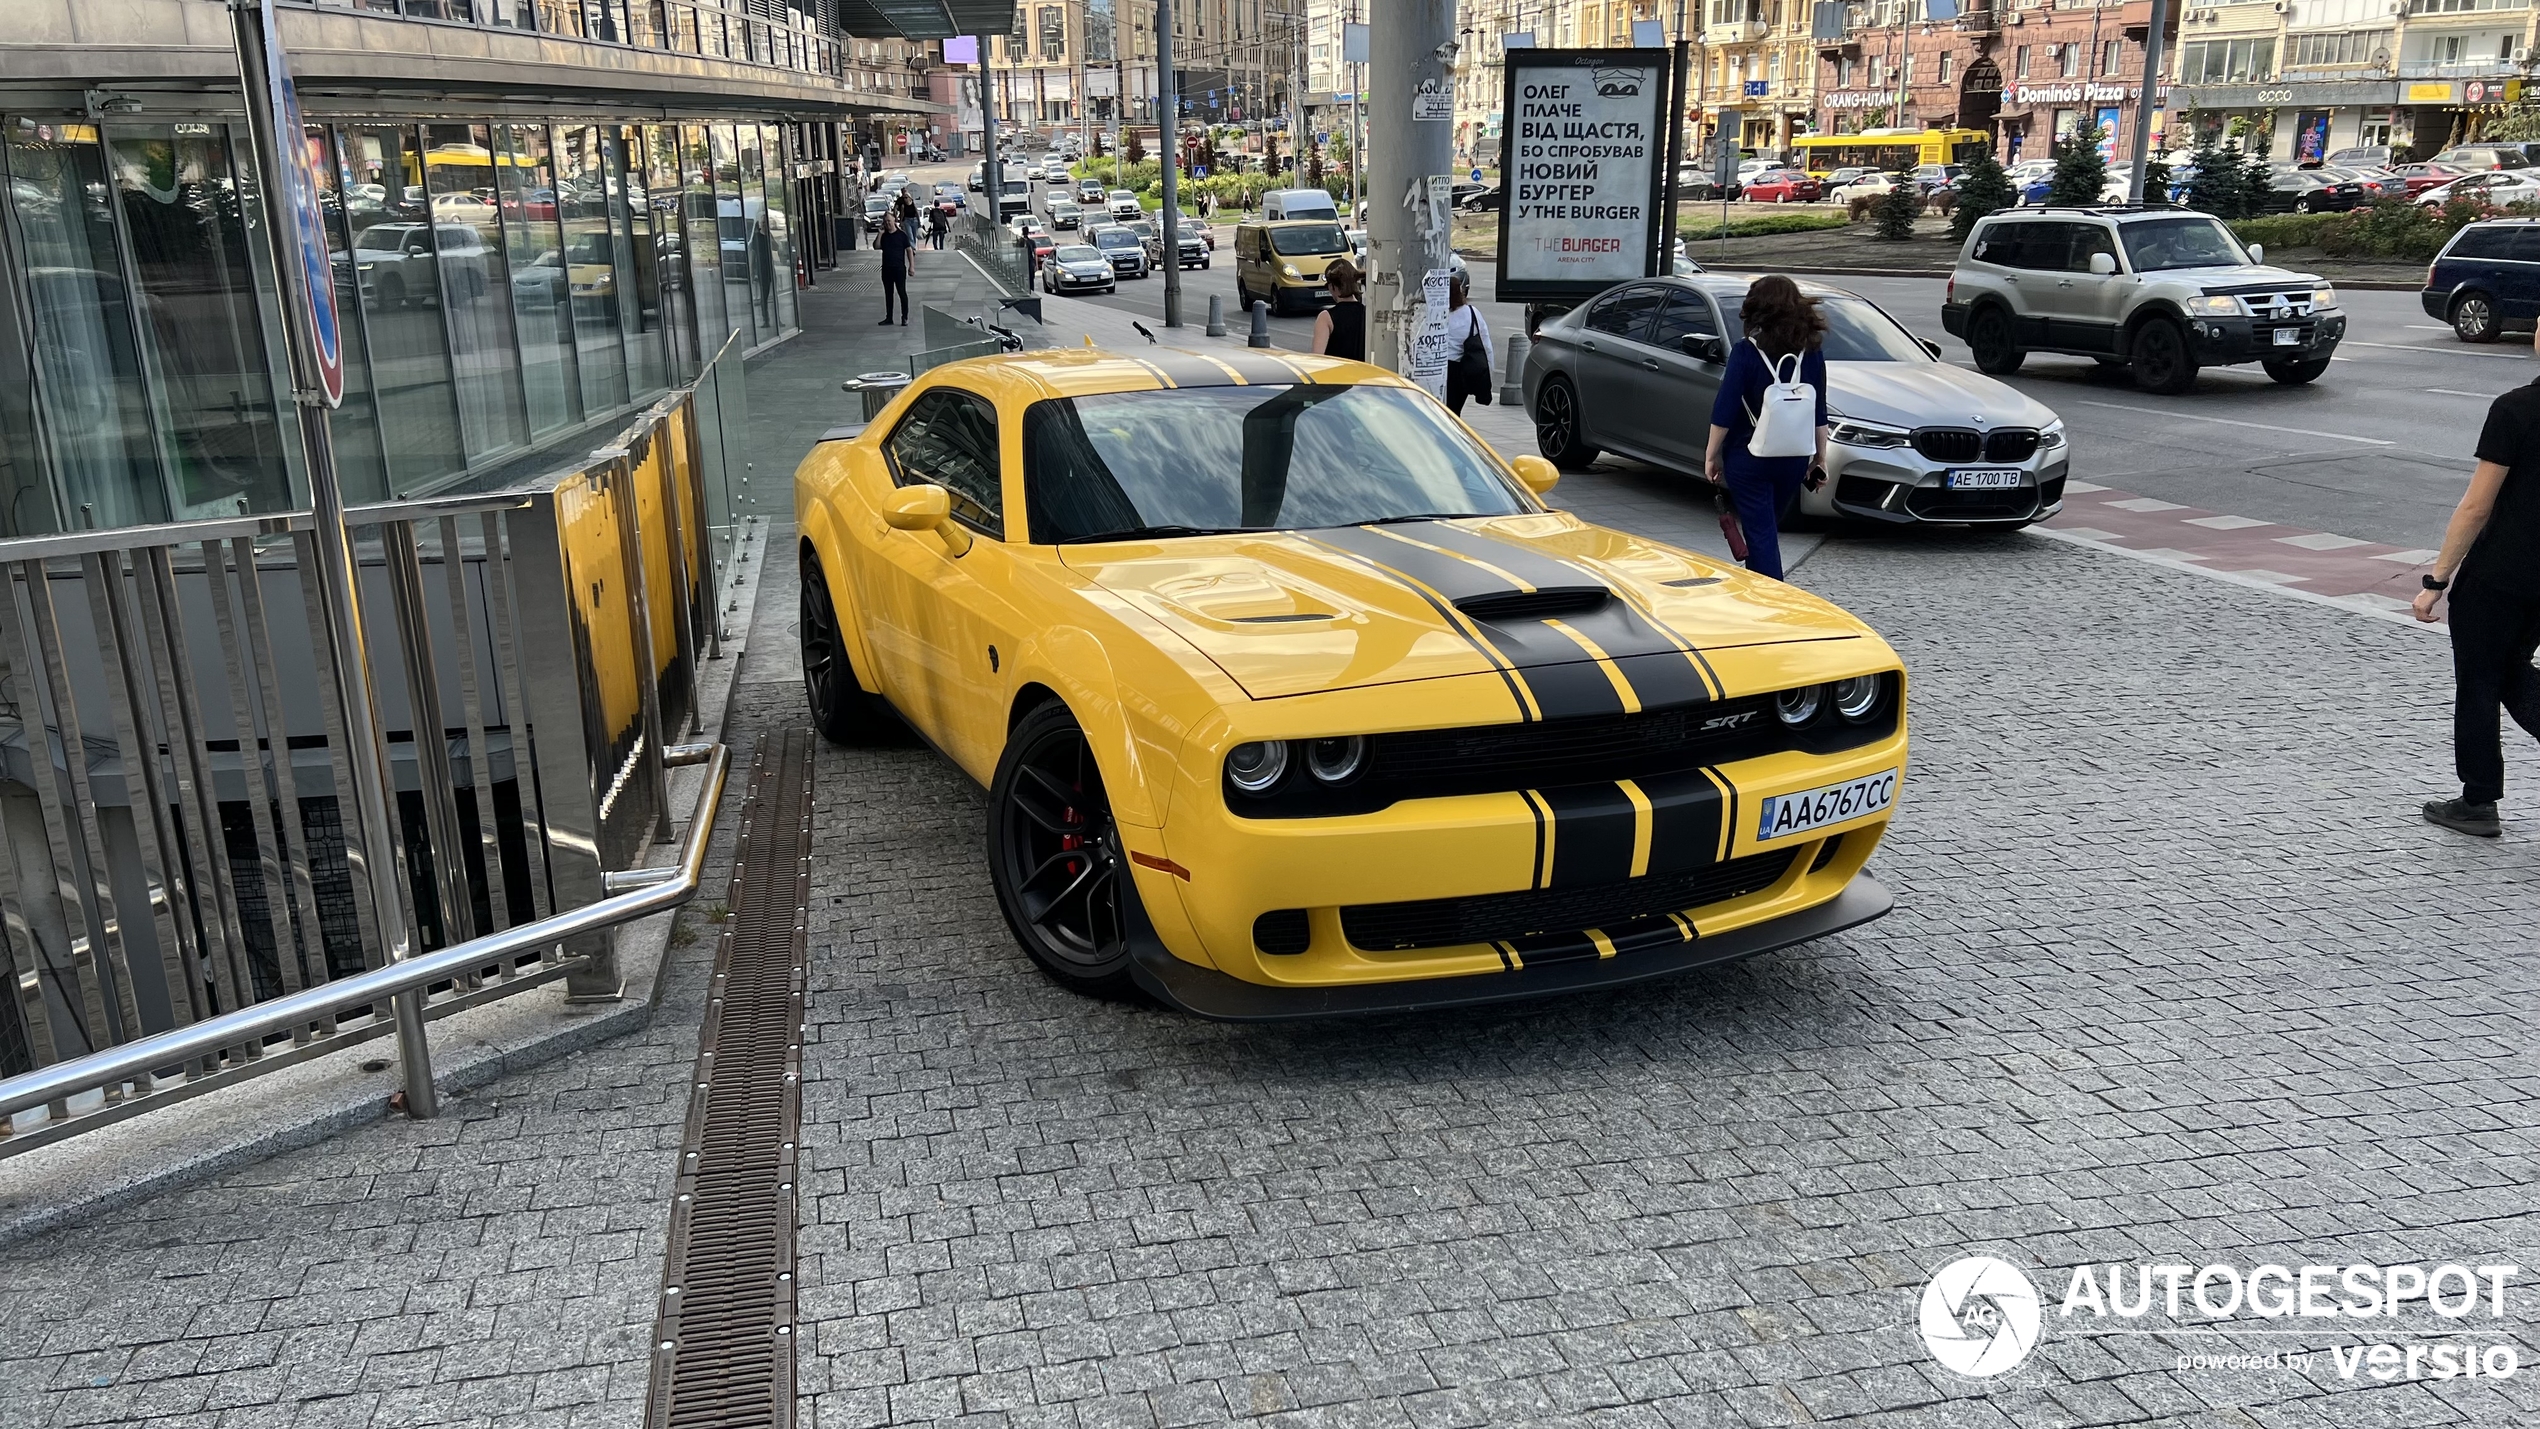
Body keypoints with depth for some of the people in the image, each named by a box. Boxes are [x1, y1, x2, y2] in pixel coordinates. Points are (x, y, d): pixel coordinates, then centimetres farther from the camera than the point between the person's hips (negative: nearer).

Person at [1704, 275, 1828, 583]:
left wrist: (1711, 455, -3)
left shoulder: (1746, 353, -13)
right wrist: (1820, 456, 15)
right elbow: (1819, 413, 6)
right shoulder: (1812, 352, 1)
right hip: (1794, 458, 5)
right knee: (1767, 530, 23)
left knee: (1761, 534, 0)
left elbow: (1724, 412, -13)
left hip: (1748, 458, -5)